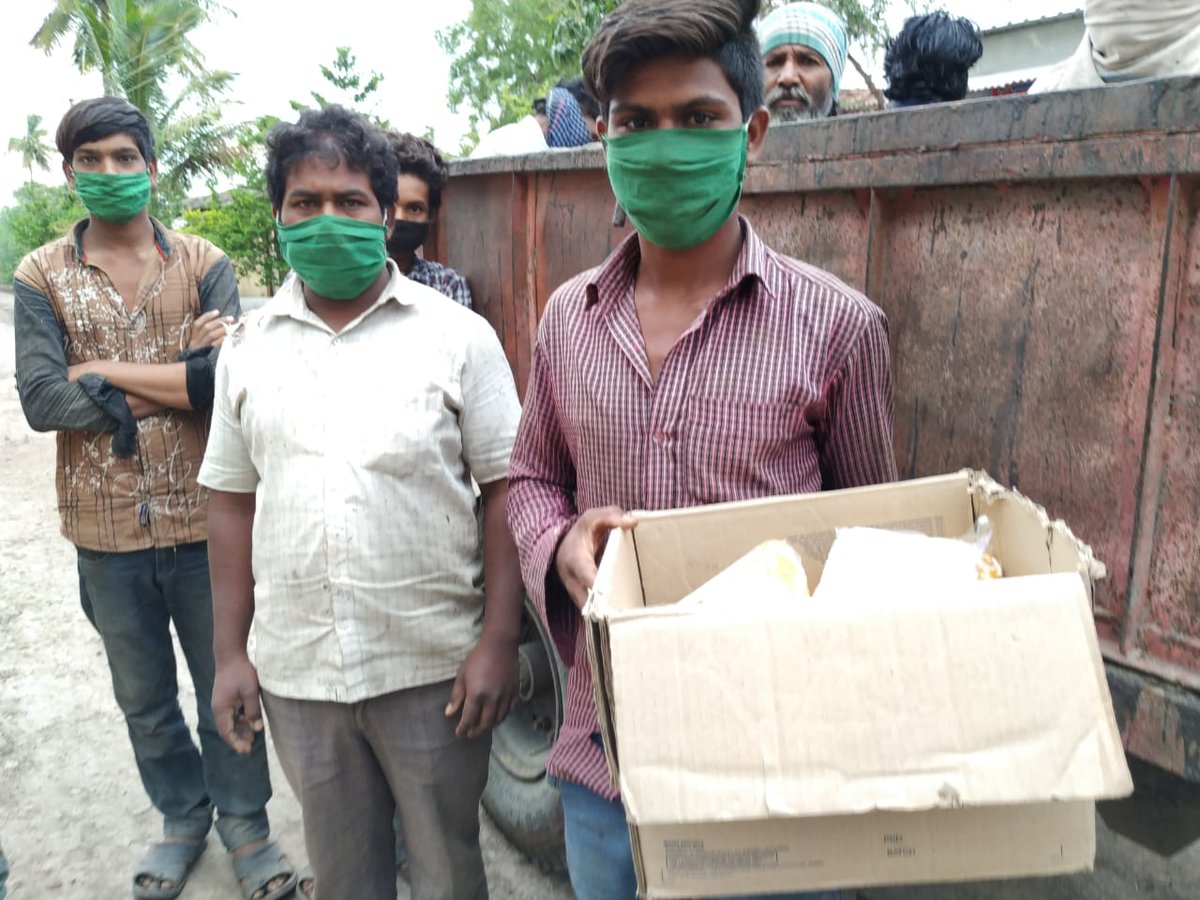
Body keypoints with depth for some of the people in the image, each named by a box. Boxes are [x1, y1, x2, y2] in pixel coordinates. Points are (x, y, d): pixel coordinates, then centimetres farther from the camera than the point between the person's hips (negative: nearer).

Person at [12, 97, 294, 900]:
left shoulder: (204, 264, -2)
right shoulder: (42, 276, 0)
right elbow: (40, 401, -12)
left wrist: (102, 370, -14)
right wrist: (179, 374, -16)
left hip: (203, 516, -1)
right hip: (106, 526, 2)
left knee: (225, 682, 13)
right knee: (144, 695, 18)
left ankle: (245, 821, 34)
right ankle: (182, 817, 40)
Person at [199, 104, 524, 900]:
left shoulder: (458, 334, -5)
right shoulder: (249, 348, 5)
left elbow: (503, 491, -6)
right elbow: (234, 503, 9)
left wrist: (498, 642, -11)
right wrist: (230, 654, 7)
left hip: (433, 666, -3)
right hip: (296, 671, 3)